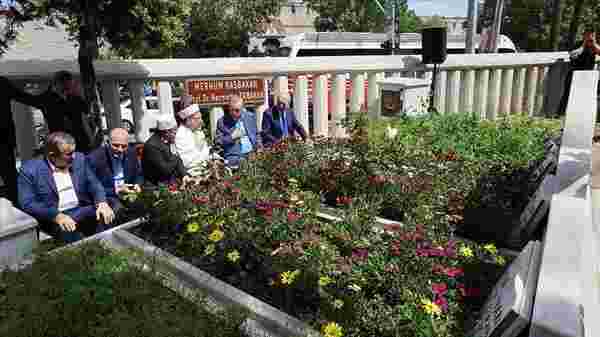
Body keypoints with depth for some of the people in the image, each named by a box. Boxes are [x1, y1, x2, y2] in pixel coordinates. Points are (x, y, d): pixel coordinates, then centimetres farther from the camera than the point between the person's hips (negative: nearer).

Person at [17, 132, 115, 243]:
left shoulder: (79, 159, 7)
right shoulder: (30, 170, -6)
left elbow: (94, 183, 7)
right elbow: (27, 204, -10)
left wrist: (102, 203, -14)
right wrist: (56, 216, -25)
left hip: (83, 210, 4)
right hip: (52, 218, -3)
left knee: (107, 218, -24)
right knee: (69, 232, -33)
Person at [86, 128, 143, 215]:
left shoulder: (131, 152, 2)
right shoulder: (94, 158, -12)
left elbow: (139, 175, 15)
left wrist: (137, 185, -6)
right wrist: (115, 191, -21)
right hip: (105, 196, -4)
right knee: (119, 209, -31)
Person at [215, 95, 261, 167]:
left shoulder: (250, 116, 9)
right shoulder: (222, 121, 1)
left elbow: (256, 134, 20)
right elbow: (217, 141, 0)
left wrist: (259, 147, 5)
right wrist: (232, 137, -12)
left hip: (252, 154, 3)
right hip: (234, 157, -3)